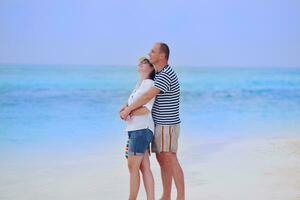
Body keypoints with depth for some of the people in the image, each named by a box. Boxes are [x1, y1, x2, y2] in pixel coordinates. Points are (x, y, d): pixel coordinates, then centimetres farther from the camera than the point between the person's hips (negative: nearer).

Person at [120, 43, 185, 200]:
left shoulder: (166, 75, -20)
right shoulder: (158, 74, 14)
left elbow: (148, 96, -26)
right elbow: (143, 94, 19)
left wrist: (128, 109, -20)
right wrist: (127, 106, 5)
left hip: (167, 125, -10)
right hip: (159, 124, 10)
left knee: (171, 161, -8)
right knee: (162, 160, 11)